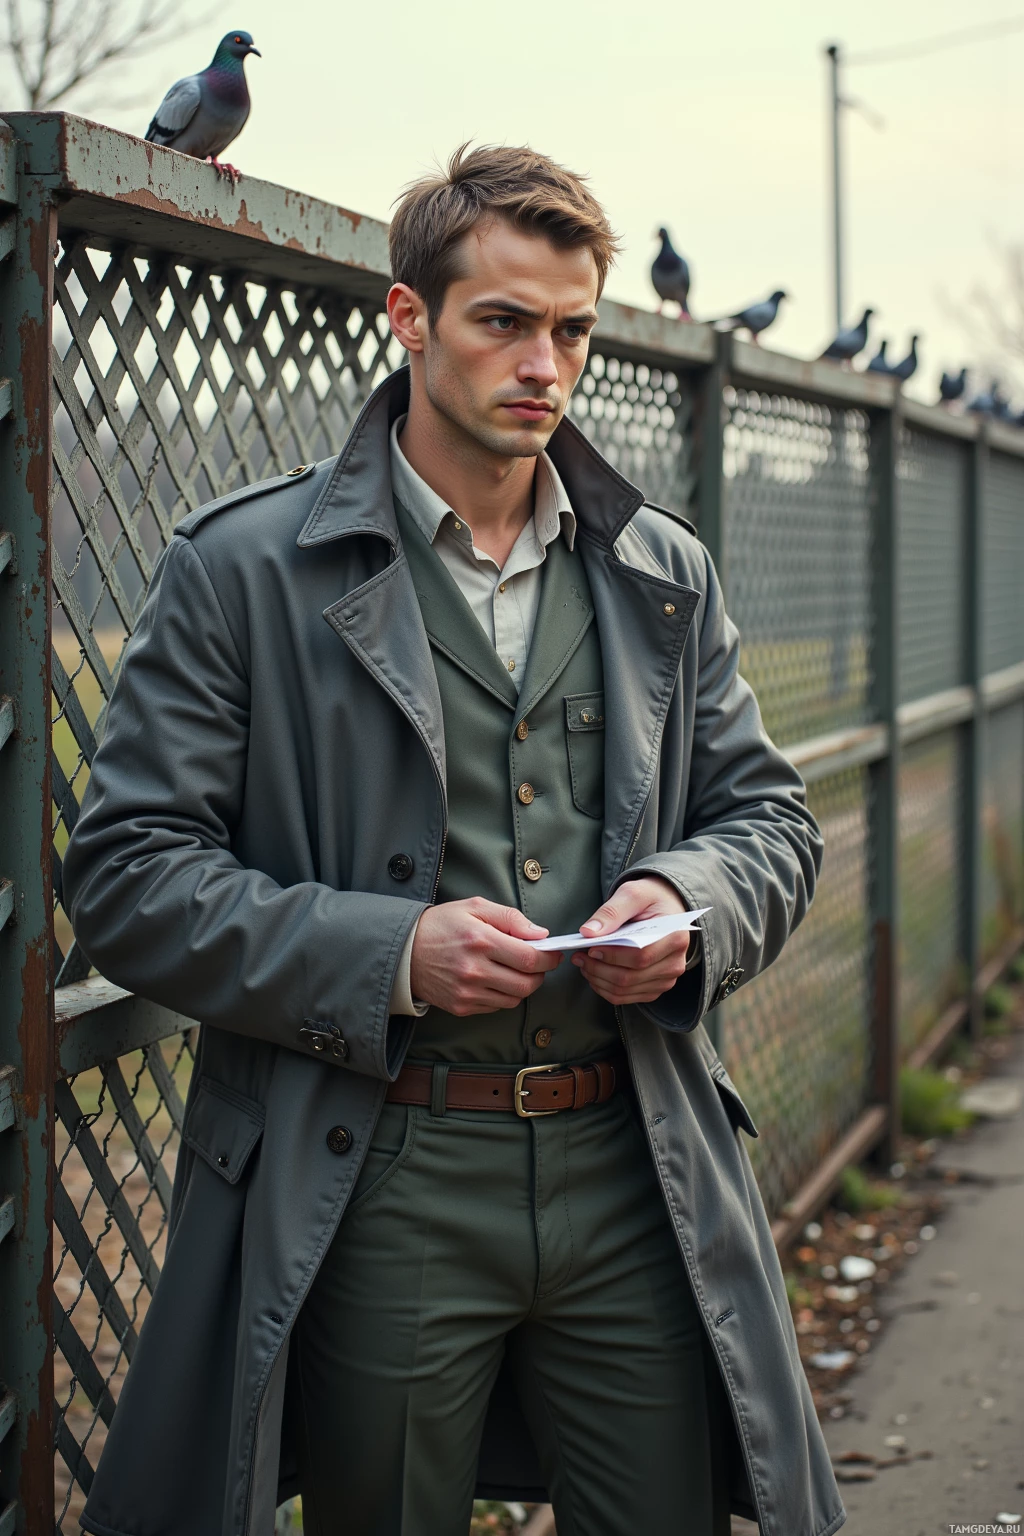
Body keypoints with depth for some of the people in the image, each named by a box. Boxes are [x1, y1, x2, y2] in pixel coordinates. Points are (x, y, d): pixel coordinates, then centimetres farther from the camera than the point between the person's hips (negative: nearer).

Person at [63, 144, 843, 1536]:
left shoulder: (665, 574, 11)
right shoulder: (246, 569, -3)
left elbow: (771, 819, 17)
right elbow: (125, 873, -6)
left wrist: (687, 900, -7)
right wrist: (389, 955, -18)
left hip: (637, 1174, 4)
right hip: (382, 1196, -3)